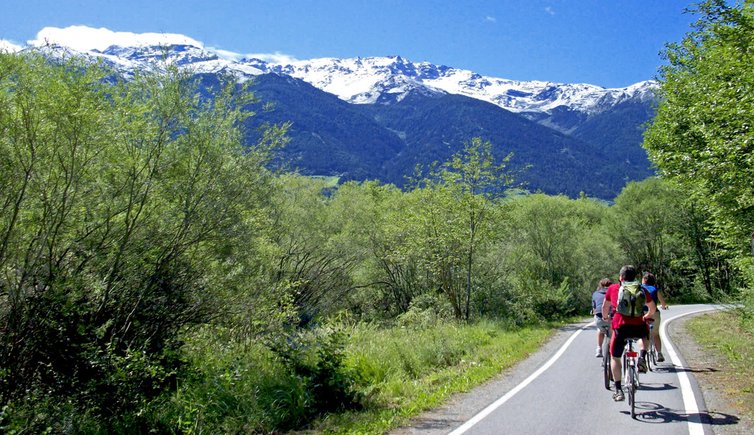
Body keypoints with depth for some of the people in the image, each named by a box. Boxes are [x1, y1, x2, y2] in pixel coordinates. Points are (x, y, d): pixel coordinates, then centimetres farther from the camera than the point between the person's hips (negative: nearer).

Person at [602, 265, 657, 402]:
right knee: (646, 333, 38)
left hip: (620, 327, -1)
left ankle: (618, 390, 7)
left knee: (615, 357, 16)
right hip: (638, 327, 1)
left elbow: (605, 307, 28)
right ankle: (642, 357, 15)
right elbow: (653, 308, 28)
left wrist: (605, 317, 48)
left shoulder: (613, 288, 16)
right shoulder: (642, 289, 18)